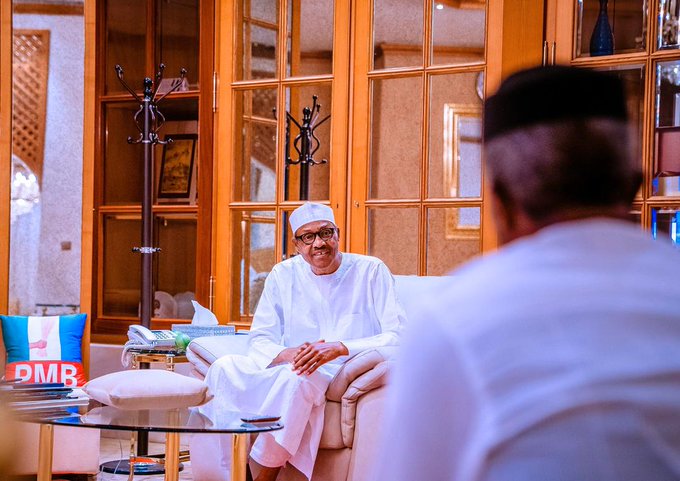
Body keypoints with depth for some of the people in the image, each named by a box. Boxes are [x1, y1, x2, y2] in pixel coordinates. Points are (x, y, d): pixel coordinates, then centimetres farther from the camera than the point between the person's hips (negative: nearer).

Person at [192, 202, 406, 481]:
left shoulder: (371, 272, 0)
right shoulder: (283, 275, 10)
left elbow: (397, 336, -9)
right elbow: (260, 340, 8)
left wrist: (339, 349, -22)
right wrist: (286, 354, -16)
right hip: (286, 371, 4)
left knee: (296, 377, -37)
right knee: (225, 368, -22)